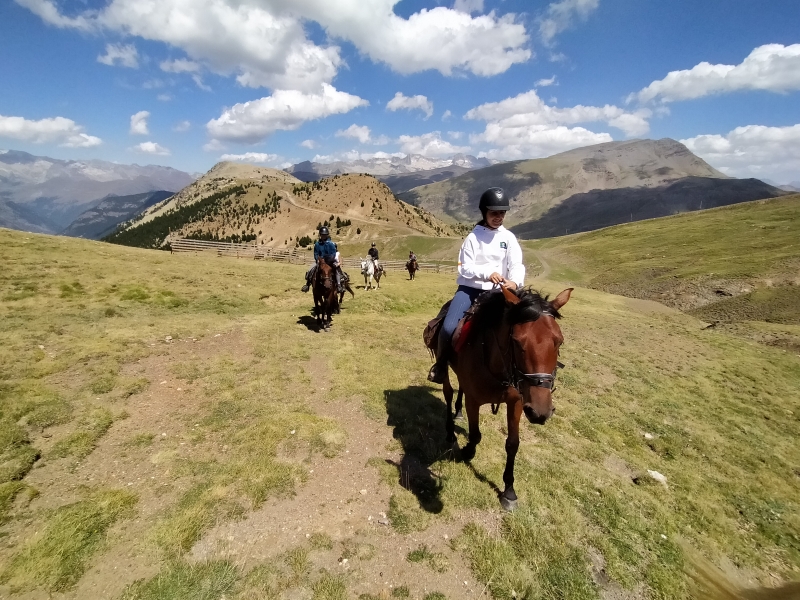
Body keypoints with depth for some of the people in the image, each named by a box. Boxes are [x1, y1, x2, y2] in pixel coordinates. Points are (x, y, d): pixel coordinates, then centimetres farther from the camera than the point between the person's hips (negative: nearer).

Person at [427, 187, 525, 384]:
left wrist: (514, 282, -28)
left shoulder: (509, 238, 6)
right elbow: (466, 268, -7)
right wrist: (488, 272, -25)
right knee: (449, 328, -21)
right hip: (469, 288, -2)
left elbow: (517, 265, -5)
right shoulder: (473, 237, 0)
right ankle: (441, 363, 5)